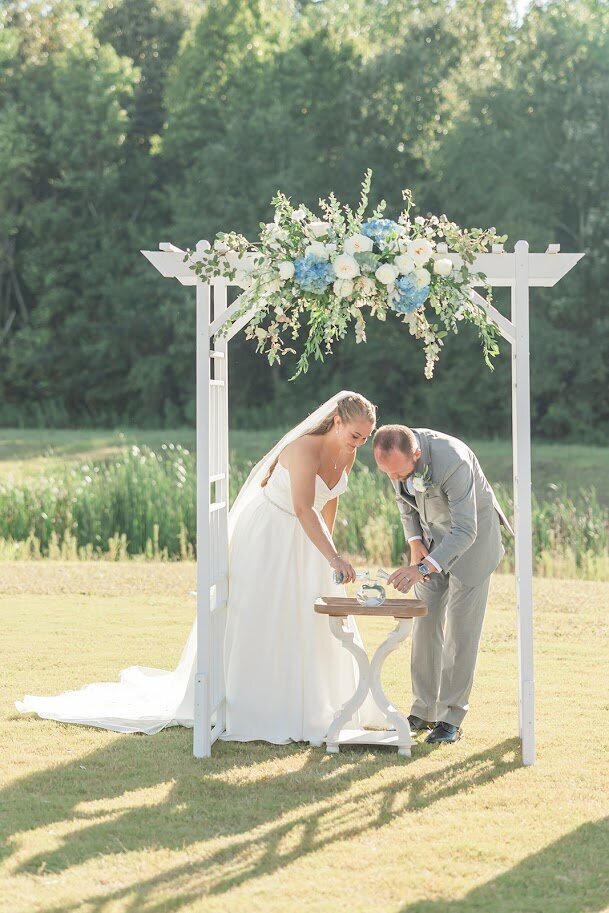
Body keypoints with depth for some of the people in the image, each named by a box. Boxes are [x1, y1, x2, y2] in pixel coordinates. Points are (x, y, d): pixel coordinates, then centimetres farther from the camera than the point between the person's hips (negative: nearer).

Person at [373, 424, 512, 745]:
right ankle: (423, 711, 9)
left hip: (473, 534, -6)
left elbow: (465, 531, -37)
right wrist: (415, 542, -5)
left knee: (460, 627, -7)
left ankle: (451, 718, -2)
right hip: (432, 534, 6)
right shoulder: (394, 453, -17)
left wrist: (423, 568, -47)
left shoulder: (452, 461, -38)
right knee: (425, 622, 2)